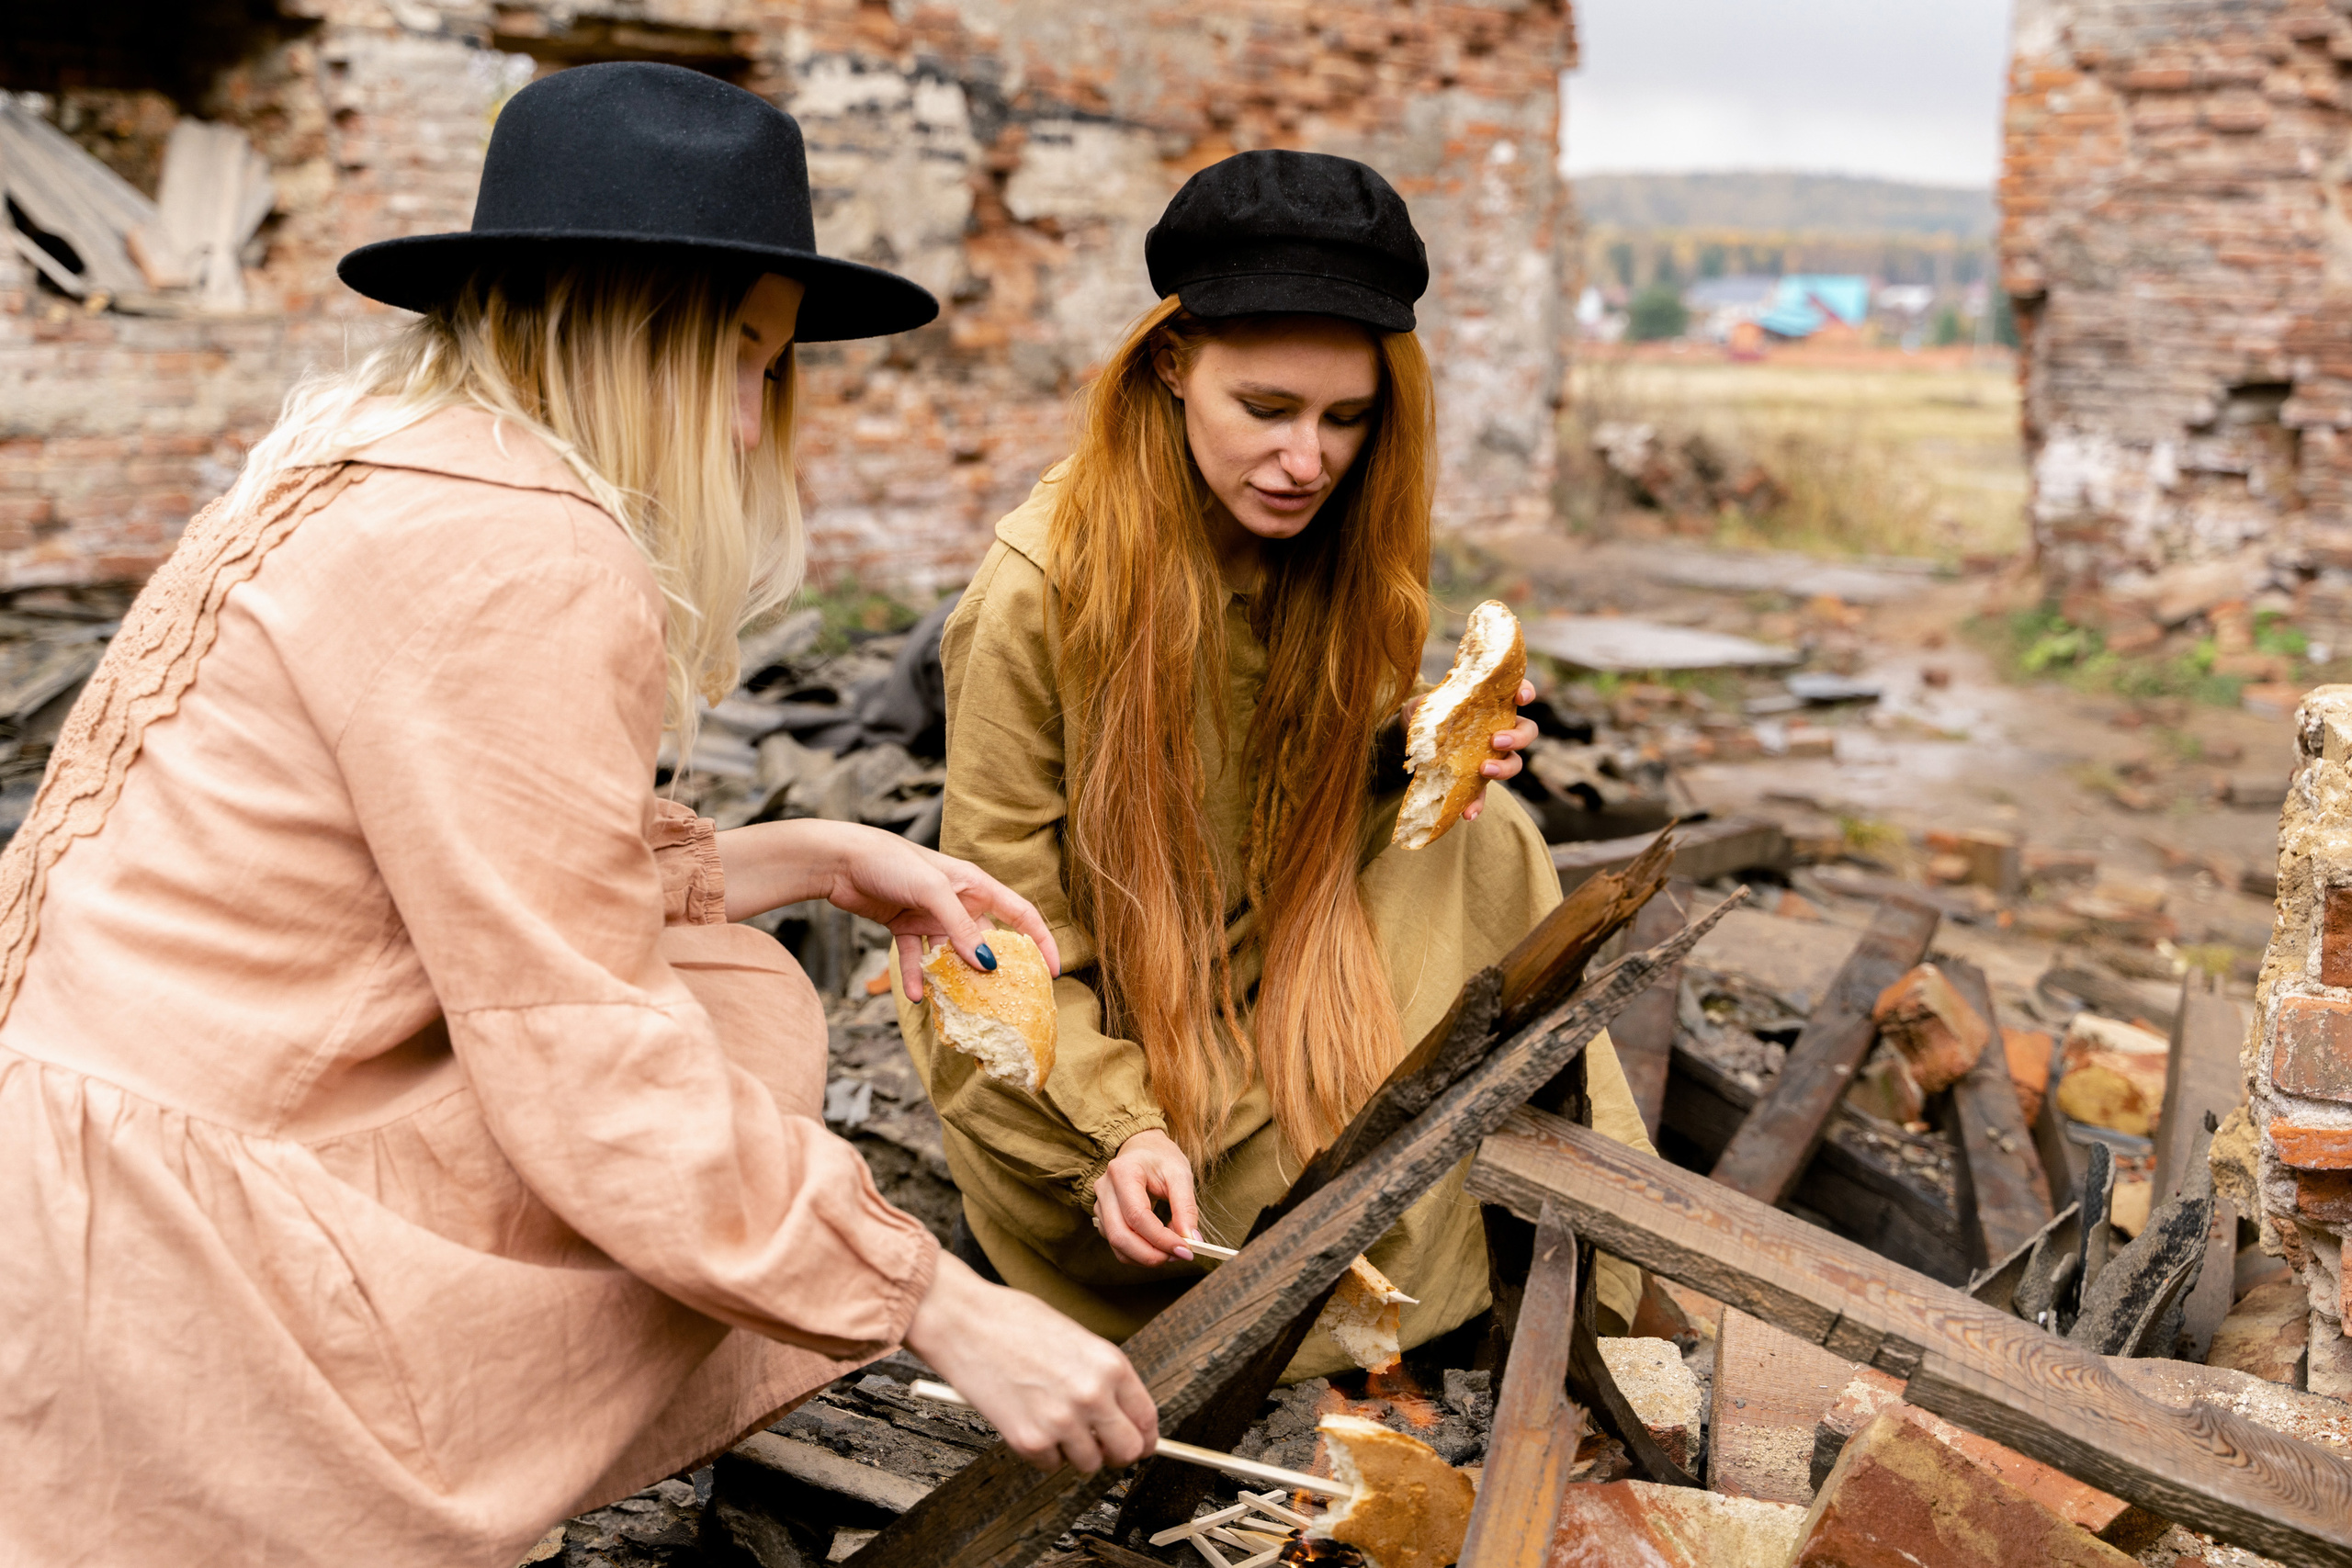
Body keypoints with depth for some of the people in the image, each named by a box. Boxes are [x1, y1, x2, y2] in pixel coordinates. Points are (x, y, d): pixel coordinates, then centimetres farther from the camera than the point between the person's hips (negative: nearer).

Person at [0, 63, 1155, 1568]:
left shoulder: (366, 479, 13)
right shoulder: (514, 559, -20)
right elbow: (593, 1076, -22)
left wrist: (820, 857, 12)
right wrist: (954, 1314, -16)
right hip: (172, 1271, -9)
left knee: (732, 986, 10)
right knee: (748, 1017, -3)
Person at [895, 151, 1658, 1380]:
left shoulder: (1342, 551, -6)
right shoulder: (1041, 585, -22)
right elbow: (1002, 921, -17)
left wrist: (1418, 759, -14)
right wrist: (1117, 1134, -27)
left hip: (1271, 997, 6)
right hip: (1076, 1041, -6)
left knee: (1480, 845, -13)